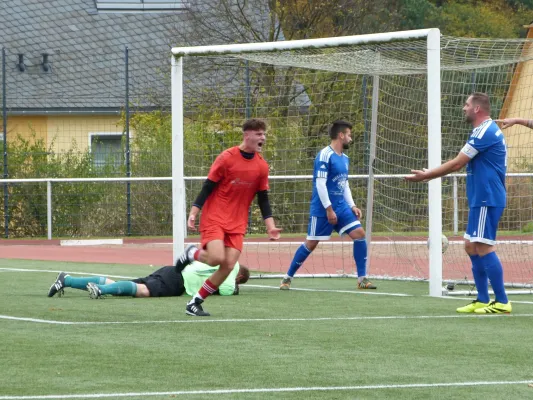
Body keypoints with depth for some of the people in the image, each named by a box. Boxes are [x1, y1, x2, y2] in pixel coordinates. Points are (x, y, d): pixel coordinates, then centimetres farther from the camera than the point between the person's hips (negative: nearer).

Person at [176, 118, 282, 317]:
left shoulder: (262, 166, 5)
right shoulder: (227, 157, -9)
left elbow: (263, 198, 11)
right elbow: (208, 187, -6)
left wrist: (270, 225, 1)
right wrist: (193, 213, -13)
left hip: (237, 224, 5)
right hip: (214, 218, -5)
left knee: (228, 266, -8)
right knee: (217, 258, -24)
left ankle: (195, 302, 6)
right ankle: (192, 254, 10)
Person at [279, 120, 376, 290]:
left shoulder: (345, 158, 13)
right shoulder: (325, 155, -14)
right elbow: (320, 184, -19)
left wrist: (352, 205, 10)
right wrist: (329, 209, -20)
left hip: (341, 206, 8)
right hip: (322, 208, -8)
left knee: (359, 233, -6)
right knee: (311, 243, -3)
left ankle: (362, 279, -1)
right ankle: (288, 277, 13)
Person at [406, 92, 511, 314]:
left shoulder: (485, 131, -15)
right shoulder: (487, 130, 17)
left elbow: (457, 164, -16)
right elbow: (461, 164, 21)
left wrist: (426, 175, -7)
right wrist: (429, 174, 18)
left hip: (486, 200, -10)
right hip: (481, 199, 10)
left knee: (483, 247, -11)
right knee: (472, 247, 11)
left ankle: (501, 302, -10)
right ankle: (483, 300, 12)